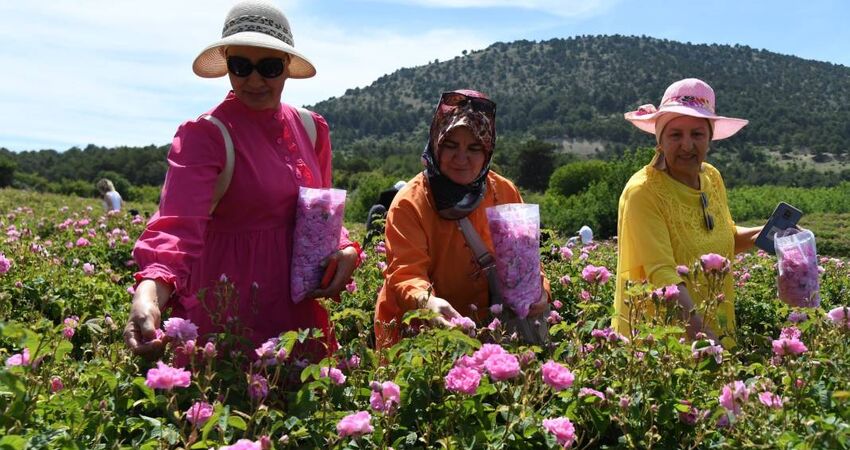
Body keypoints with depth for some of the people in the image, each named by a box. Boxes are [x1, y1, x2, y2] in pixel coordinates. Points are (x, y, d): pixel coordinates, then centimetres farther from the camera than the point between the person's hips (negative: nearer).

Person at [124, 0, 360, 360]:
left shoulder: (311, 128, 4)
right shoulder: (203, 134, -15)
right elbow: (178, 223, -29)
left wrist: (345, 250, -6)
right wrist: (150, 293, -48)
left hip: (299, 307, 6)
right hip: (230, 311, -5)